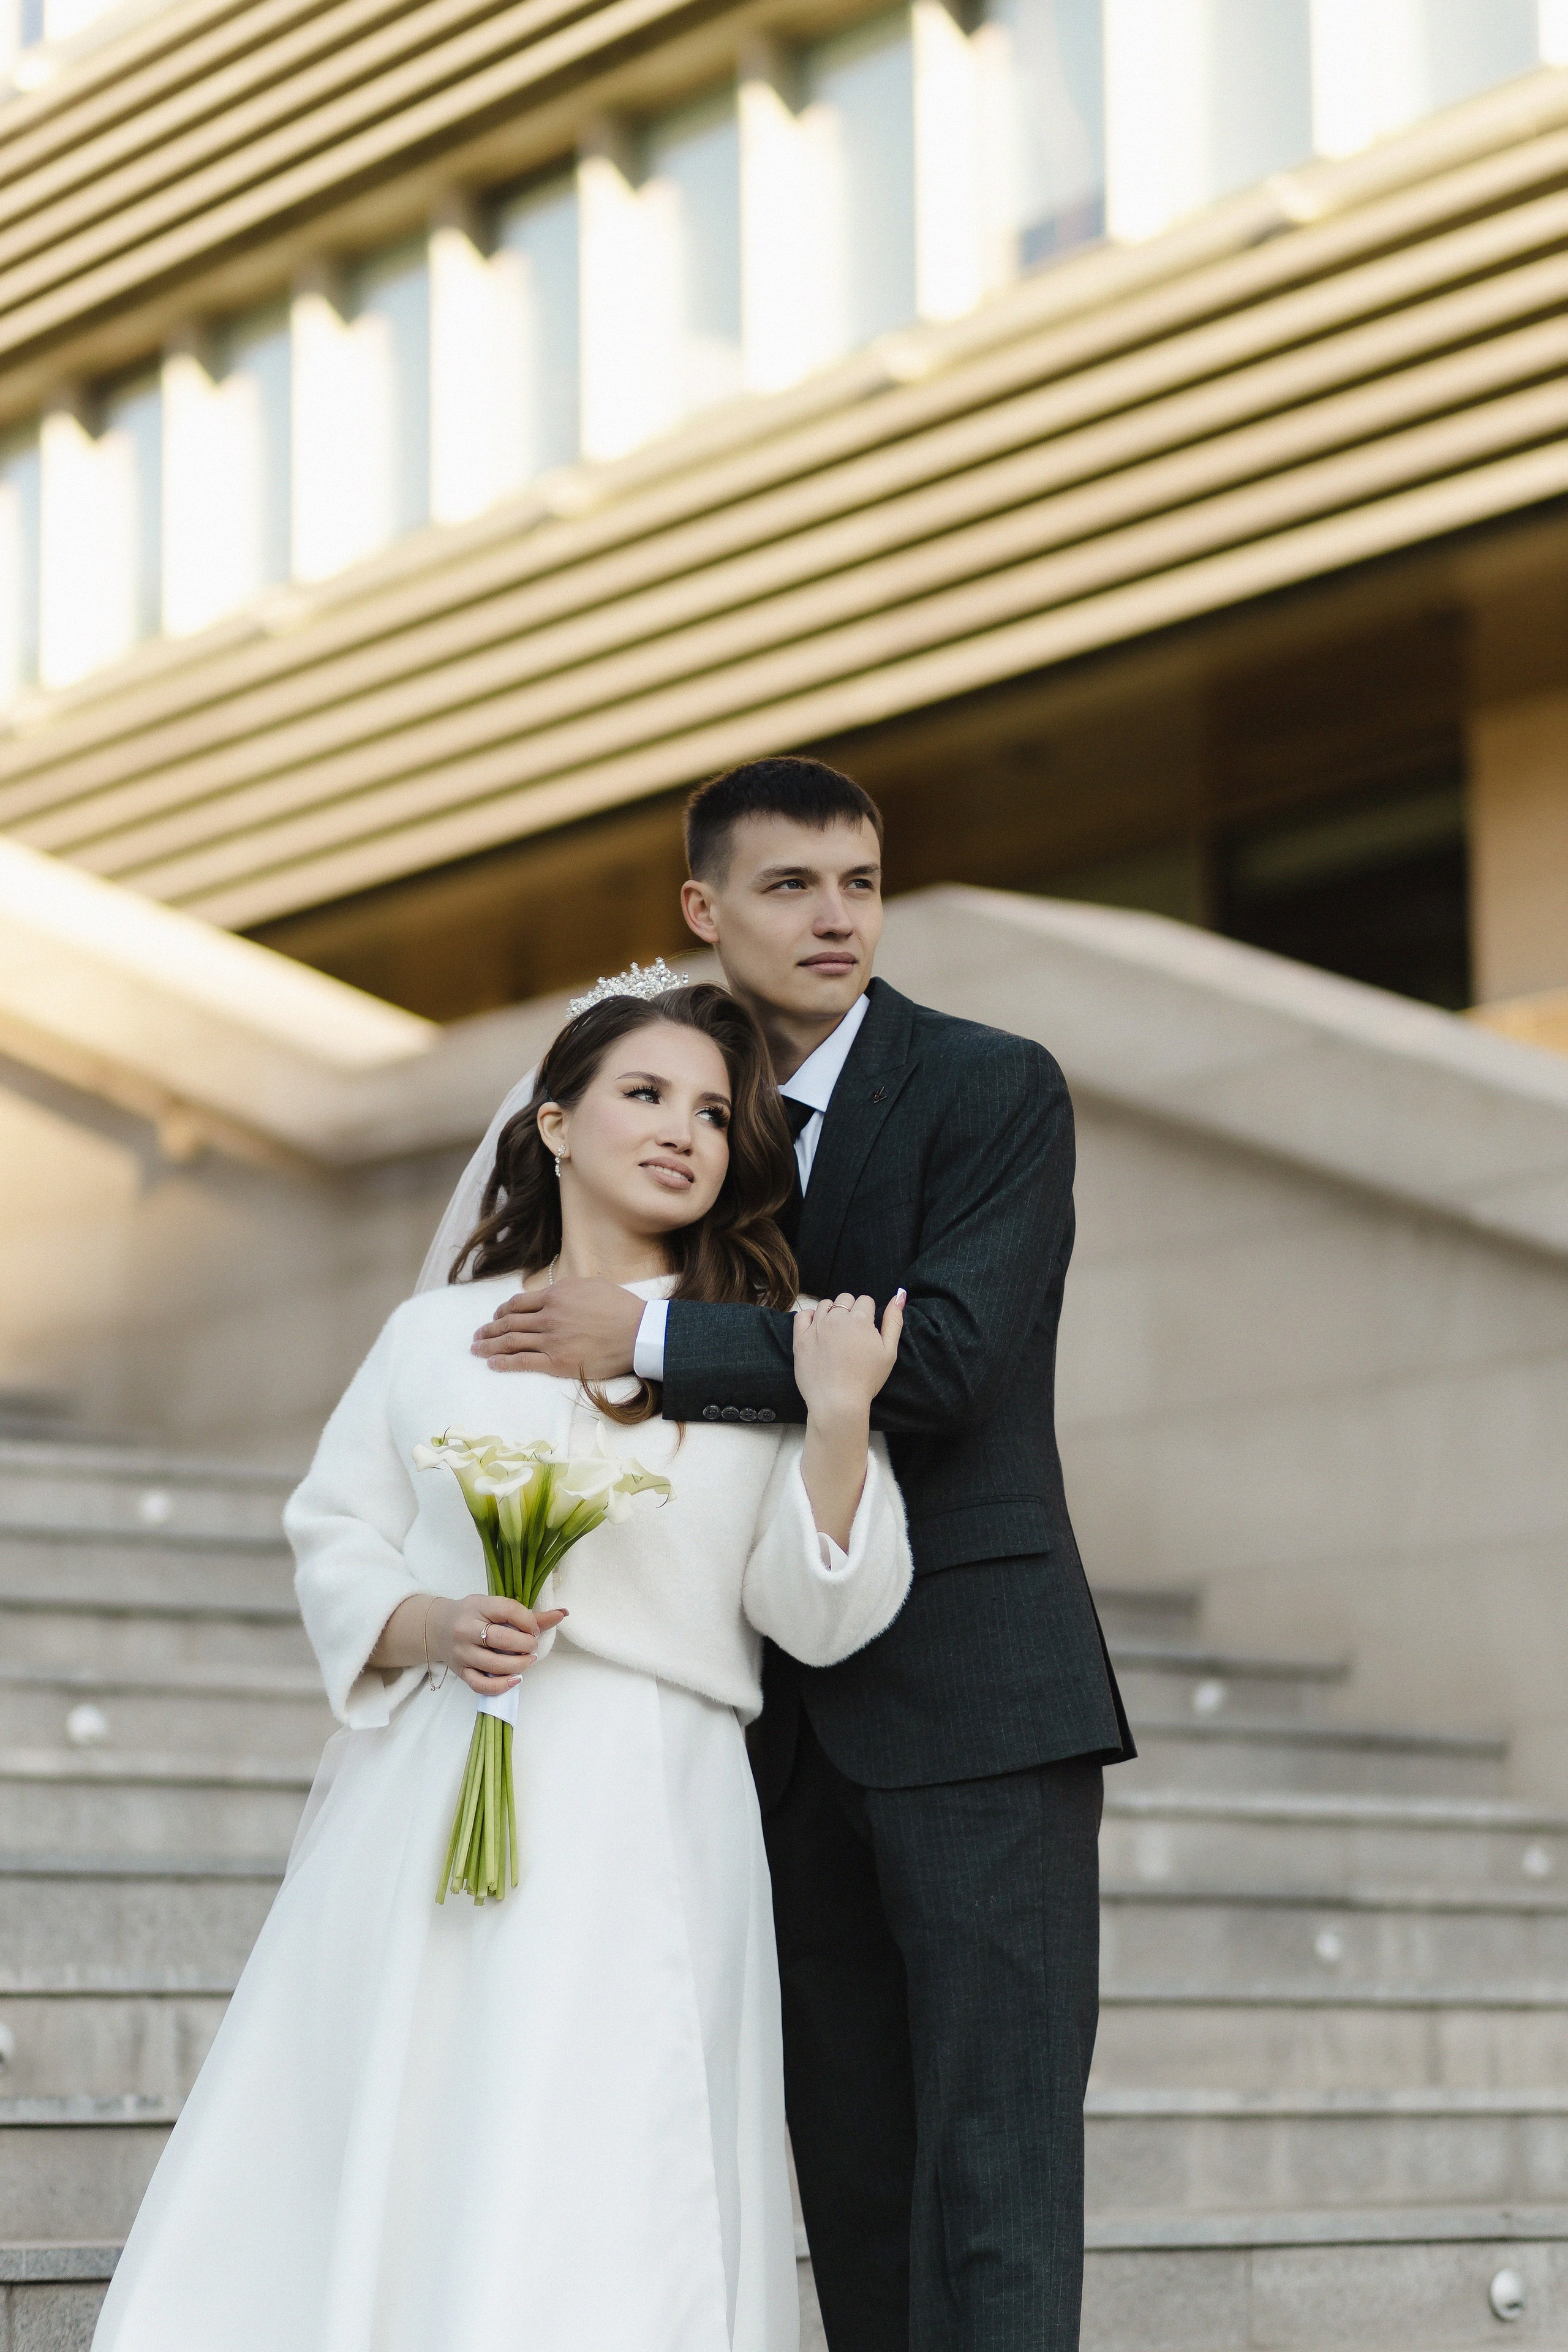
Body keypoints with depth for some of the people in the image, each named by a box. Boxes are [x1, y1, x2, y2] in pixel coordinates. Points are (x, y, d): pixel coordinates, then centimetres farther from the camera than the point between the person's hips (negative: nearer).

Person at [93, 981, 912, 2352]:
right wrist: (427, 1627, -6)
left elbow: (818, 1620, 1)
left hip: (637, 1833, -2)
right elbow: (334, 1540, 14)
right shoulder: (436, 1336, 11)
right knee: (358, 2177, 1)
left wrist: (839, 1424, -13)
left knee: (584, 2226, -7)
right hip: (424, 1805, 2)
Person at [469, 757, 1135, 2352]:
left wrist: (652, 1341, -17)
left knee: (992, 2149, -9)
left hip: (972, 1688, -5)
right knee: (847, 2153, 8)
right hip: (790, 1719, 6)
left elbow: (942, 1357, -17)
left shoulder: (994, 1088, -4)